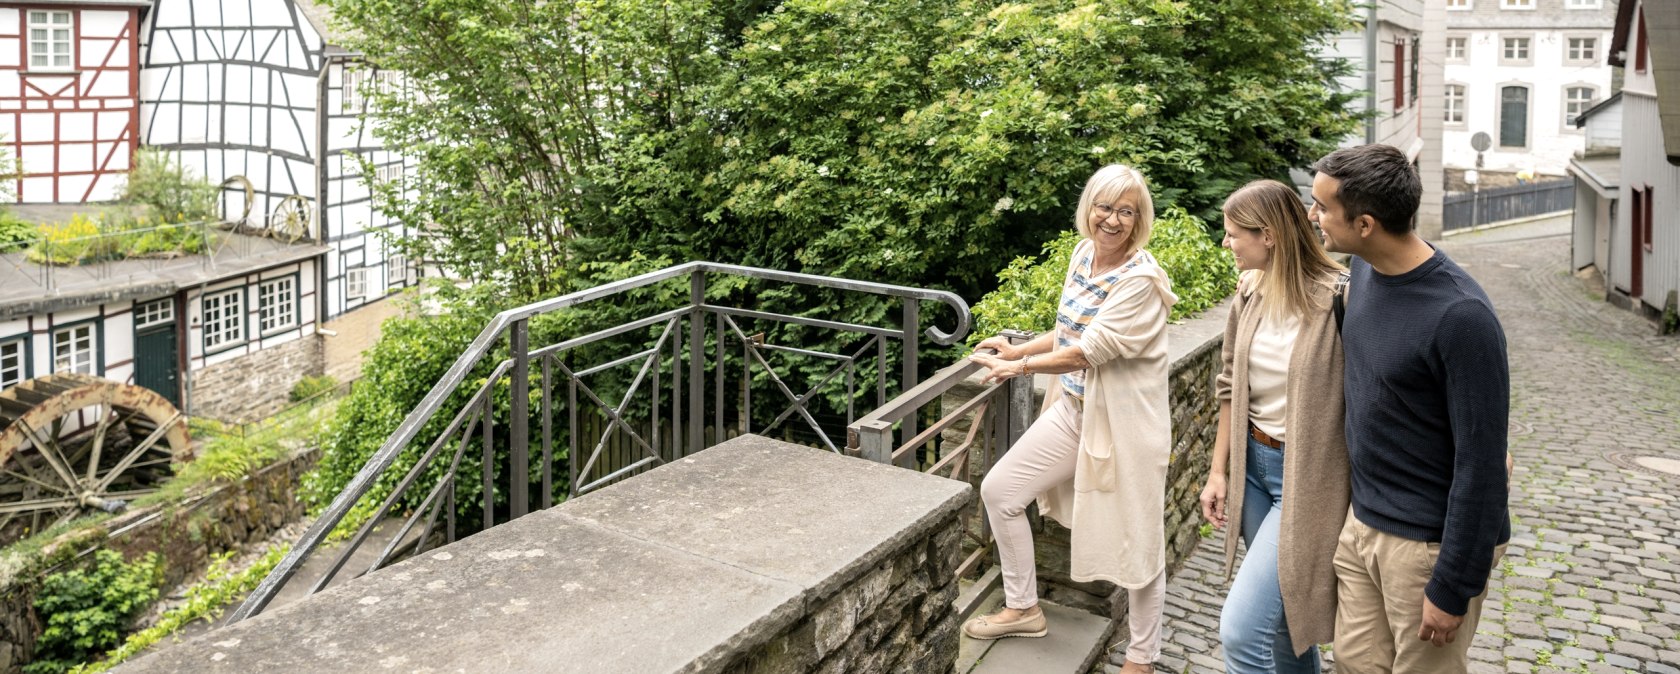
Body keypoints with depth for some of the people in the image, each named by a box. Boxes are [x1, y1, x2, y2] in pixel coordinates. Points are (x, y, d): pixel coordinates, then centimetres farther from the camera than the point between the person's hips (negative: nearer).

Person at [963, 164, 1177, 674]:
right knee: (999, 489, 7)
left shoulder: (1141, 280, -20)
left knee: (1137, 539, 4)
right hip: (1073, 407, 8)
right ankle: (1023, 609, 24)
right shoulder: (1083, 254, 4)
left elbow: (1089, 351, -22)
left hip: (1125, 419, -8)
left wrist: (1018, 367, -14)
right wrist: (1017, 349, 14)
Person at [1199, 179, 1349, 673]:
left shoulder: (1336, 300, -19)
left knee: (1242, 629, -9)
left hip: (1304, 478, -7)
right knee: (1282, 617, 21)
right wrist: (1219, 471, 11)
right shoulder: (1250, 292, 3)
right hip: (1253, 465, 7)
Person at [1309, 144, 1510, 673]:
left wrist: (1452, 587, -16)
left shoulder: (1461, 317, -24)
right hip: (1361, 522, 7)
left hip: (1429, 545, -7)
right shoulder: (1362, 271, 0)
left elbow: (1480, 464, -21)